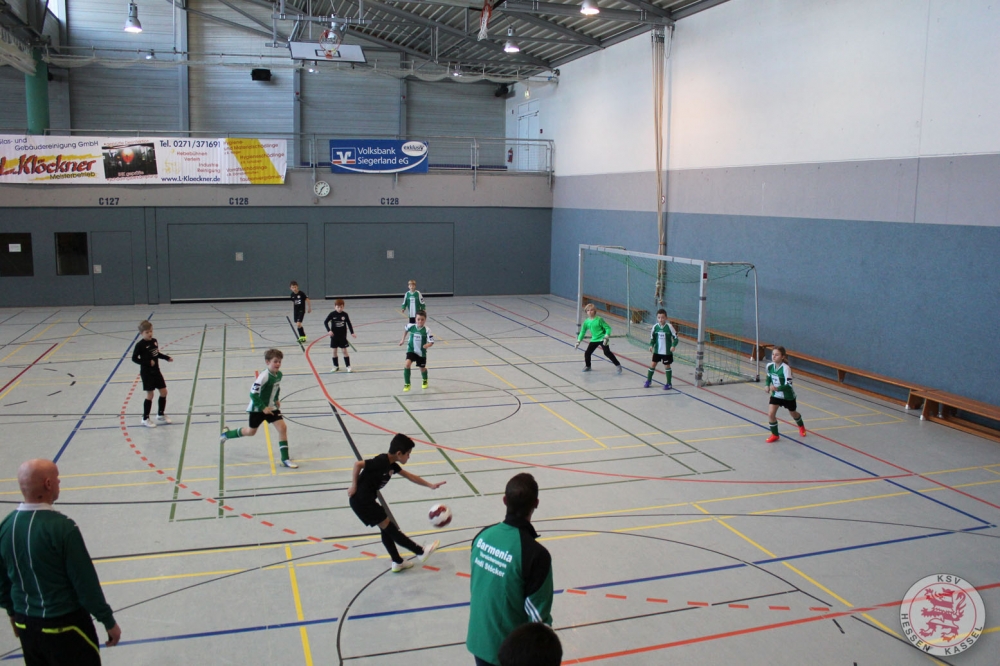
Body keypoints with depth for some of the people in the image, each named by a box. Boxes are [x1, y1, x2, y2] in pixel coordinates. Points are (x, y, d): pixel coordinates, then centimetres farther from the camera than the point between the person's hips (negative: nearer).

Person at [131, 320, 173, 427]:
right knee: (150, 395, -2)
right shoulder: (140, 345, -16)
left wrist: (167, 358, 6)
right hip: (147, 373, -7)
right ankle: (145, 419, 12)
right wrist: (148, 362, -23)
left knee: (164, 392, 9)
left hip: (156, 371, 7)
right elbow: (134, 358, -14)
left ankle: (160, 415, 27)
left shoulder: (154, 341, 3)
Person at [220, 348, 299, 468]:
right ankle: (227, 434, 42)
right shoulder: (264, 376, -28)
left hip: (271, 406, 6)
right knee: (251, 432, 13)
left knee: (282, 428, -8)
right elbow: (253, 393, -27)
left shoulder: (279, 374, -5)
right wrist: (263, 407, -23)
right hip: (257, 408, -6)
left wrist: (276, 399, 7)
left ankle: (285, 459, -1)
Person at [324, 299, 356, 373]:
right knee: (334, 351, 8)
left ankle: (348, 366, 6)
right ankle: (336, 366, 19)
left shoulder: (345, 315, -6)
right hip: (334, 336, 1)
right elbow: (325, 322, -3)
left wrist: (352, 333, -4)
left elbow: (349, 324, 2)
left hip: (343, 336, -1)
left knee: (345, 351, 0)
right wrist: (329, 330, -15)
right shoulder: (332, 314, -8)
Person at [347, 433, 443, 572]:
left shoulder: (391, 464, 9)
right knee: (390, 528, 1)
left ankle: (397, 562, 27)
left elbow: (410, 476, 17)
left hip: (367, 500, 9)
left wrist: (430, 485, 15)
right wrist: (354, 486, -19)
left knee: (386, 529, 16)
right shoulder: (382, 461, -21)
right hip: (361, 500, -9)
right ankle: (420, 552, 10)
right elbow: (358, 464, -27)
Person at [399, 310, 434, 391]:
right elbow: (405, 329, 14)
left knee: (422, 368, 16)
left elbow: (431, 342, -19)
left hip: (421, 353, 0)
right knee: (407, 364, -24)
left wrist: (427, 345, -40)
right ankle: (407, 384, -9)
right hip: (411, 350, 0)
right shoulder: (411, 326, -11)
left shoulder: (427, 330, -18)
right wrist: (403, 340, 16)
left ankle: (425, 380, 51)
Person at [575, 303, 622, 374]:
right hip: (594, 340, 5)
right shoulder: (586, 322, -1)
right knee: (587, 353, 2)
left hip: (602, 339, -5)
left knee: (607, 352, -18)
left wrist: (606, 338, -22)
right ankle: (588, 366, 28)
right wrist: (578, 341, 8)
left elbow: (608, 328, -12)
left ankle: (617, 365, -7)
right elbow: (583, 332, 12)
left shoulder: (599, 319, -16)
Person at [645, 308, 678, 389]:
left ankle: (669, 384, 19)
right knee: (653, 364, 10)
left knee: (667, 366, 6)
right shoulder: (655, 326, -7)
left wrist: (673, 345, -22)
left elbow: (675, 337, -9)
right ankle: (648, 380, 27)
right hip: (657, 350, 3)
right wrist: (651, 345, -9)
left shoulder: (669, 326, -15)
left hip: (667, 351, -3)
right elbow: (652, 337, 5)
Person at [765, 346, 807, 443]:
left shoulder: (786, 368, -31)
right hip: (776, 395, 4)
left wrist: (777, 388, -45)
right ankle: (775, 435, 8)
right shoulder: (769, 366, -13)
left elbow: (788, 385, -32)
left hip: (788, 396, -4)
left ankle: (801, 427, 56)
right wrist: (768, 385, -7)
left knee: (793, 413, 22)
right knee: (770, 414, -13)